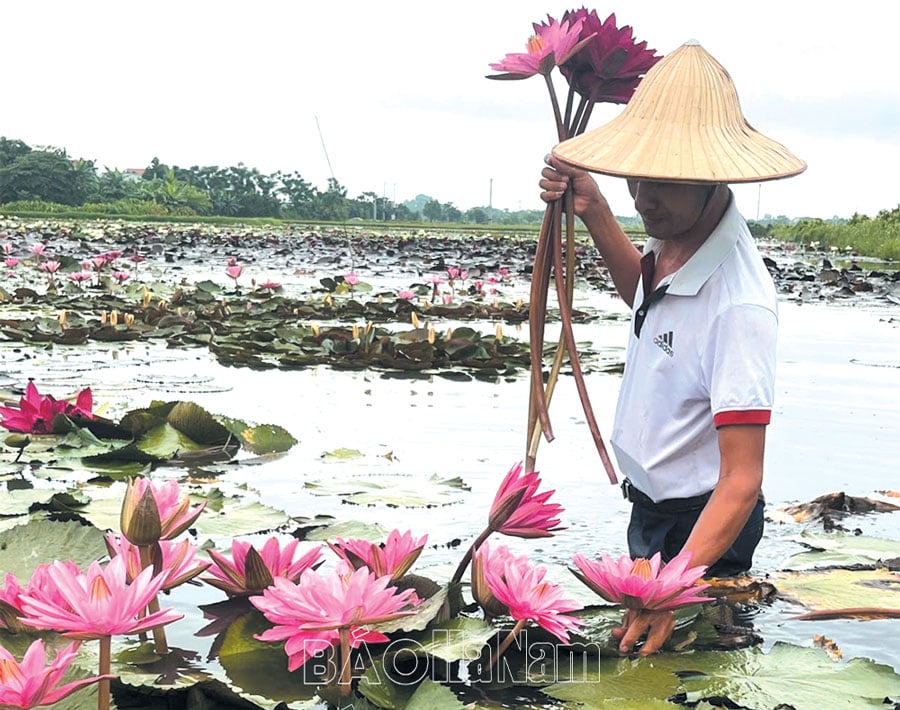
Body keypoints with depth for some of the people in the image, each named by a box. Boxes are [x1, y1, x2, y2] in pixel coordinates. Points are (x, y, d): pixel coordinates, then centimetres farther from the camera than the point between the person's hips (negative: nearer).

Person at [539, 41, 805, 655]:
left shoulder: (738, 304, -34)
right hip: (651, 507, 9)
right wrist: (594, 211, 5)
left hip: (701, 528, -9)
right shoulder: (675, 237, -7)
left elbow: (742, 481, -34)